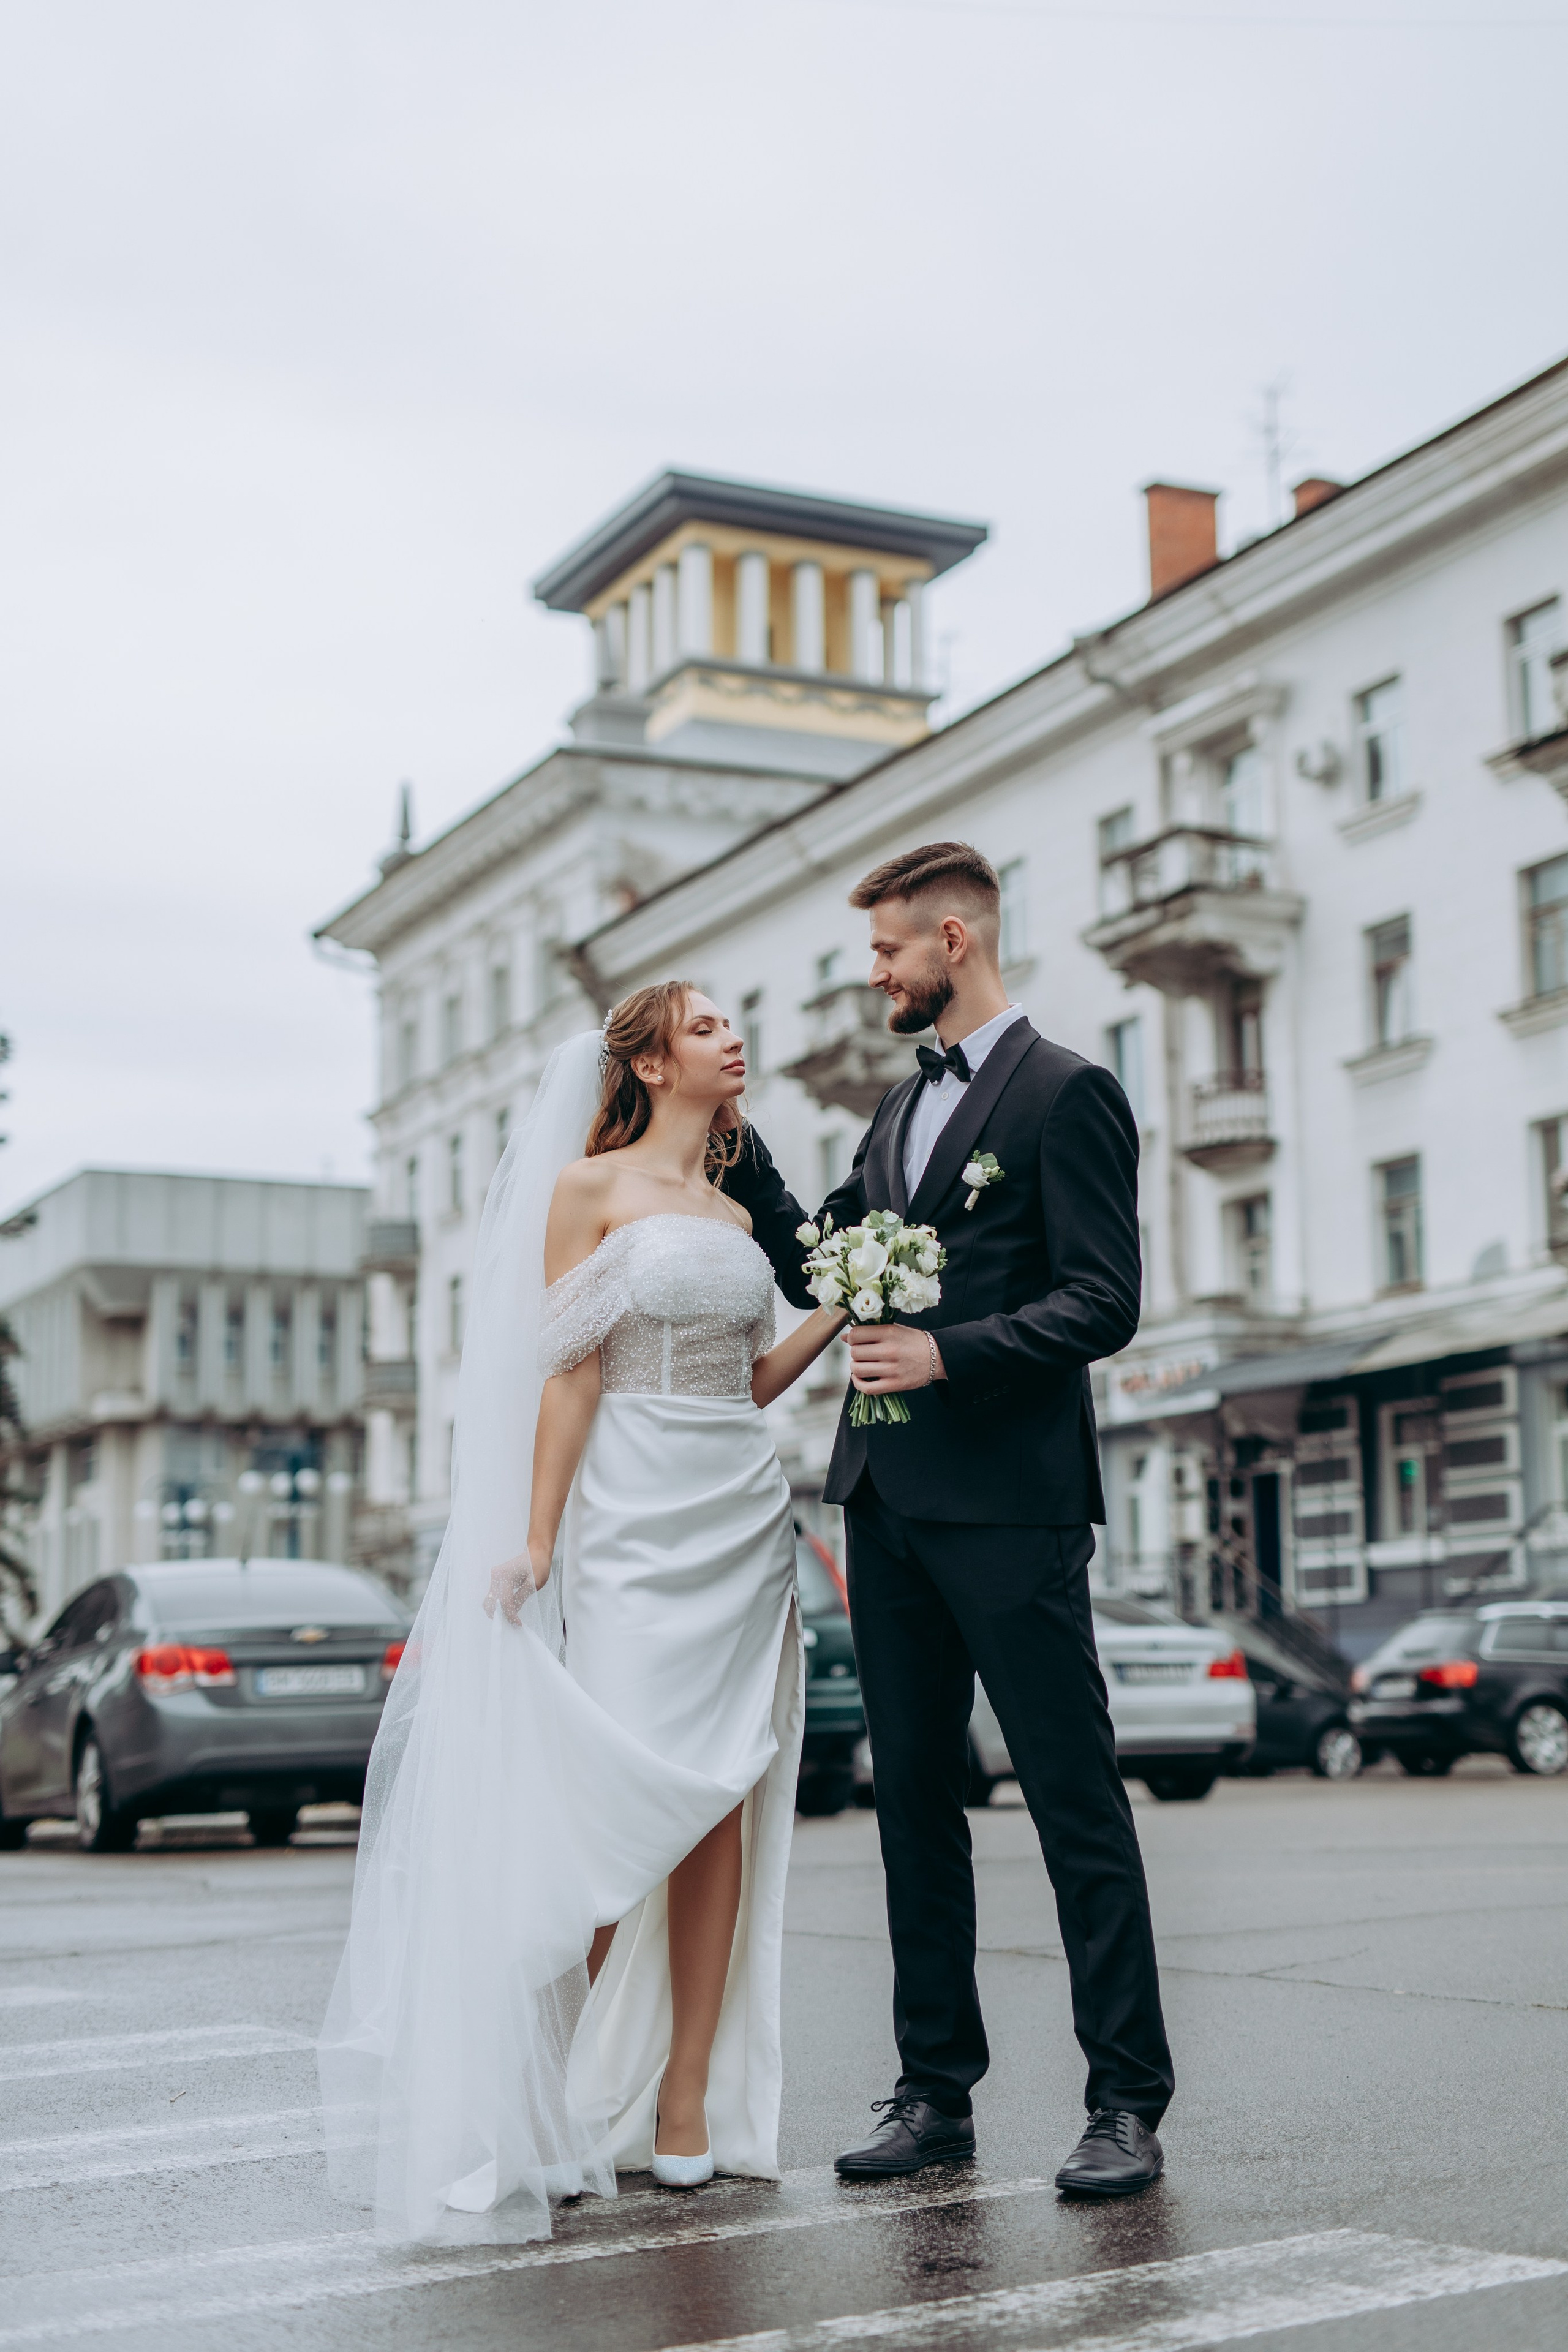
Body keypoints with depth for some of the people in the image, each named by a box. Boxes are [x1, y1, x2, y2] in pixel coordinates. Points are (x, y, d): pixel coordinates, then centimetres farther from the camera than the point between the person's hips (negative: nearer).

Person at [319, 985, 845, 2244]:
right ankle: (575, 2102, 3)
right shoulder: (588, 1187, 0)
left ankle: (689, 2101, 7)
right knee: (621, 1807, -8)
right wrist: (535, 1540, -11)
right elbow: (570, 1373, -6)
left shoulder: (734, 1215, 18)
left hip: (744, 1519, 6)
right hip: (634, 1519, -6)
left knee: (722, 1804, 2)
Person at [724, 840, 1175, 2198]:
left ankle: (1127, 2102, 5)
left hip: (1010, 1502, -8)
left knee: (1077, 1801, -3)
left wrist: (951, 1353, -21)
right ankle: (937, 2088, 20)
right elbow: (819, 1270, 21)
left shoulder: (1067, 1093, -6)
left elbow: (1105, 1303, -12)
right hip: (891, 1499, 8)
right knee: (916, 1798, 11)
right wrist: (733, 1140, 13)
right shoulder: (902, 1107, 19)